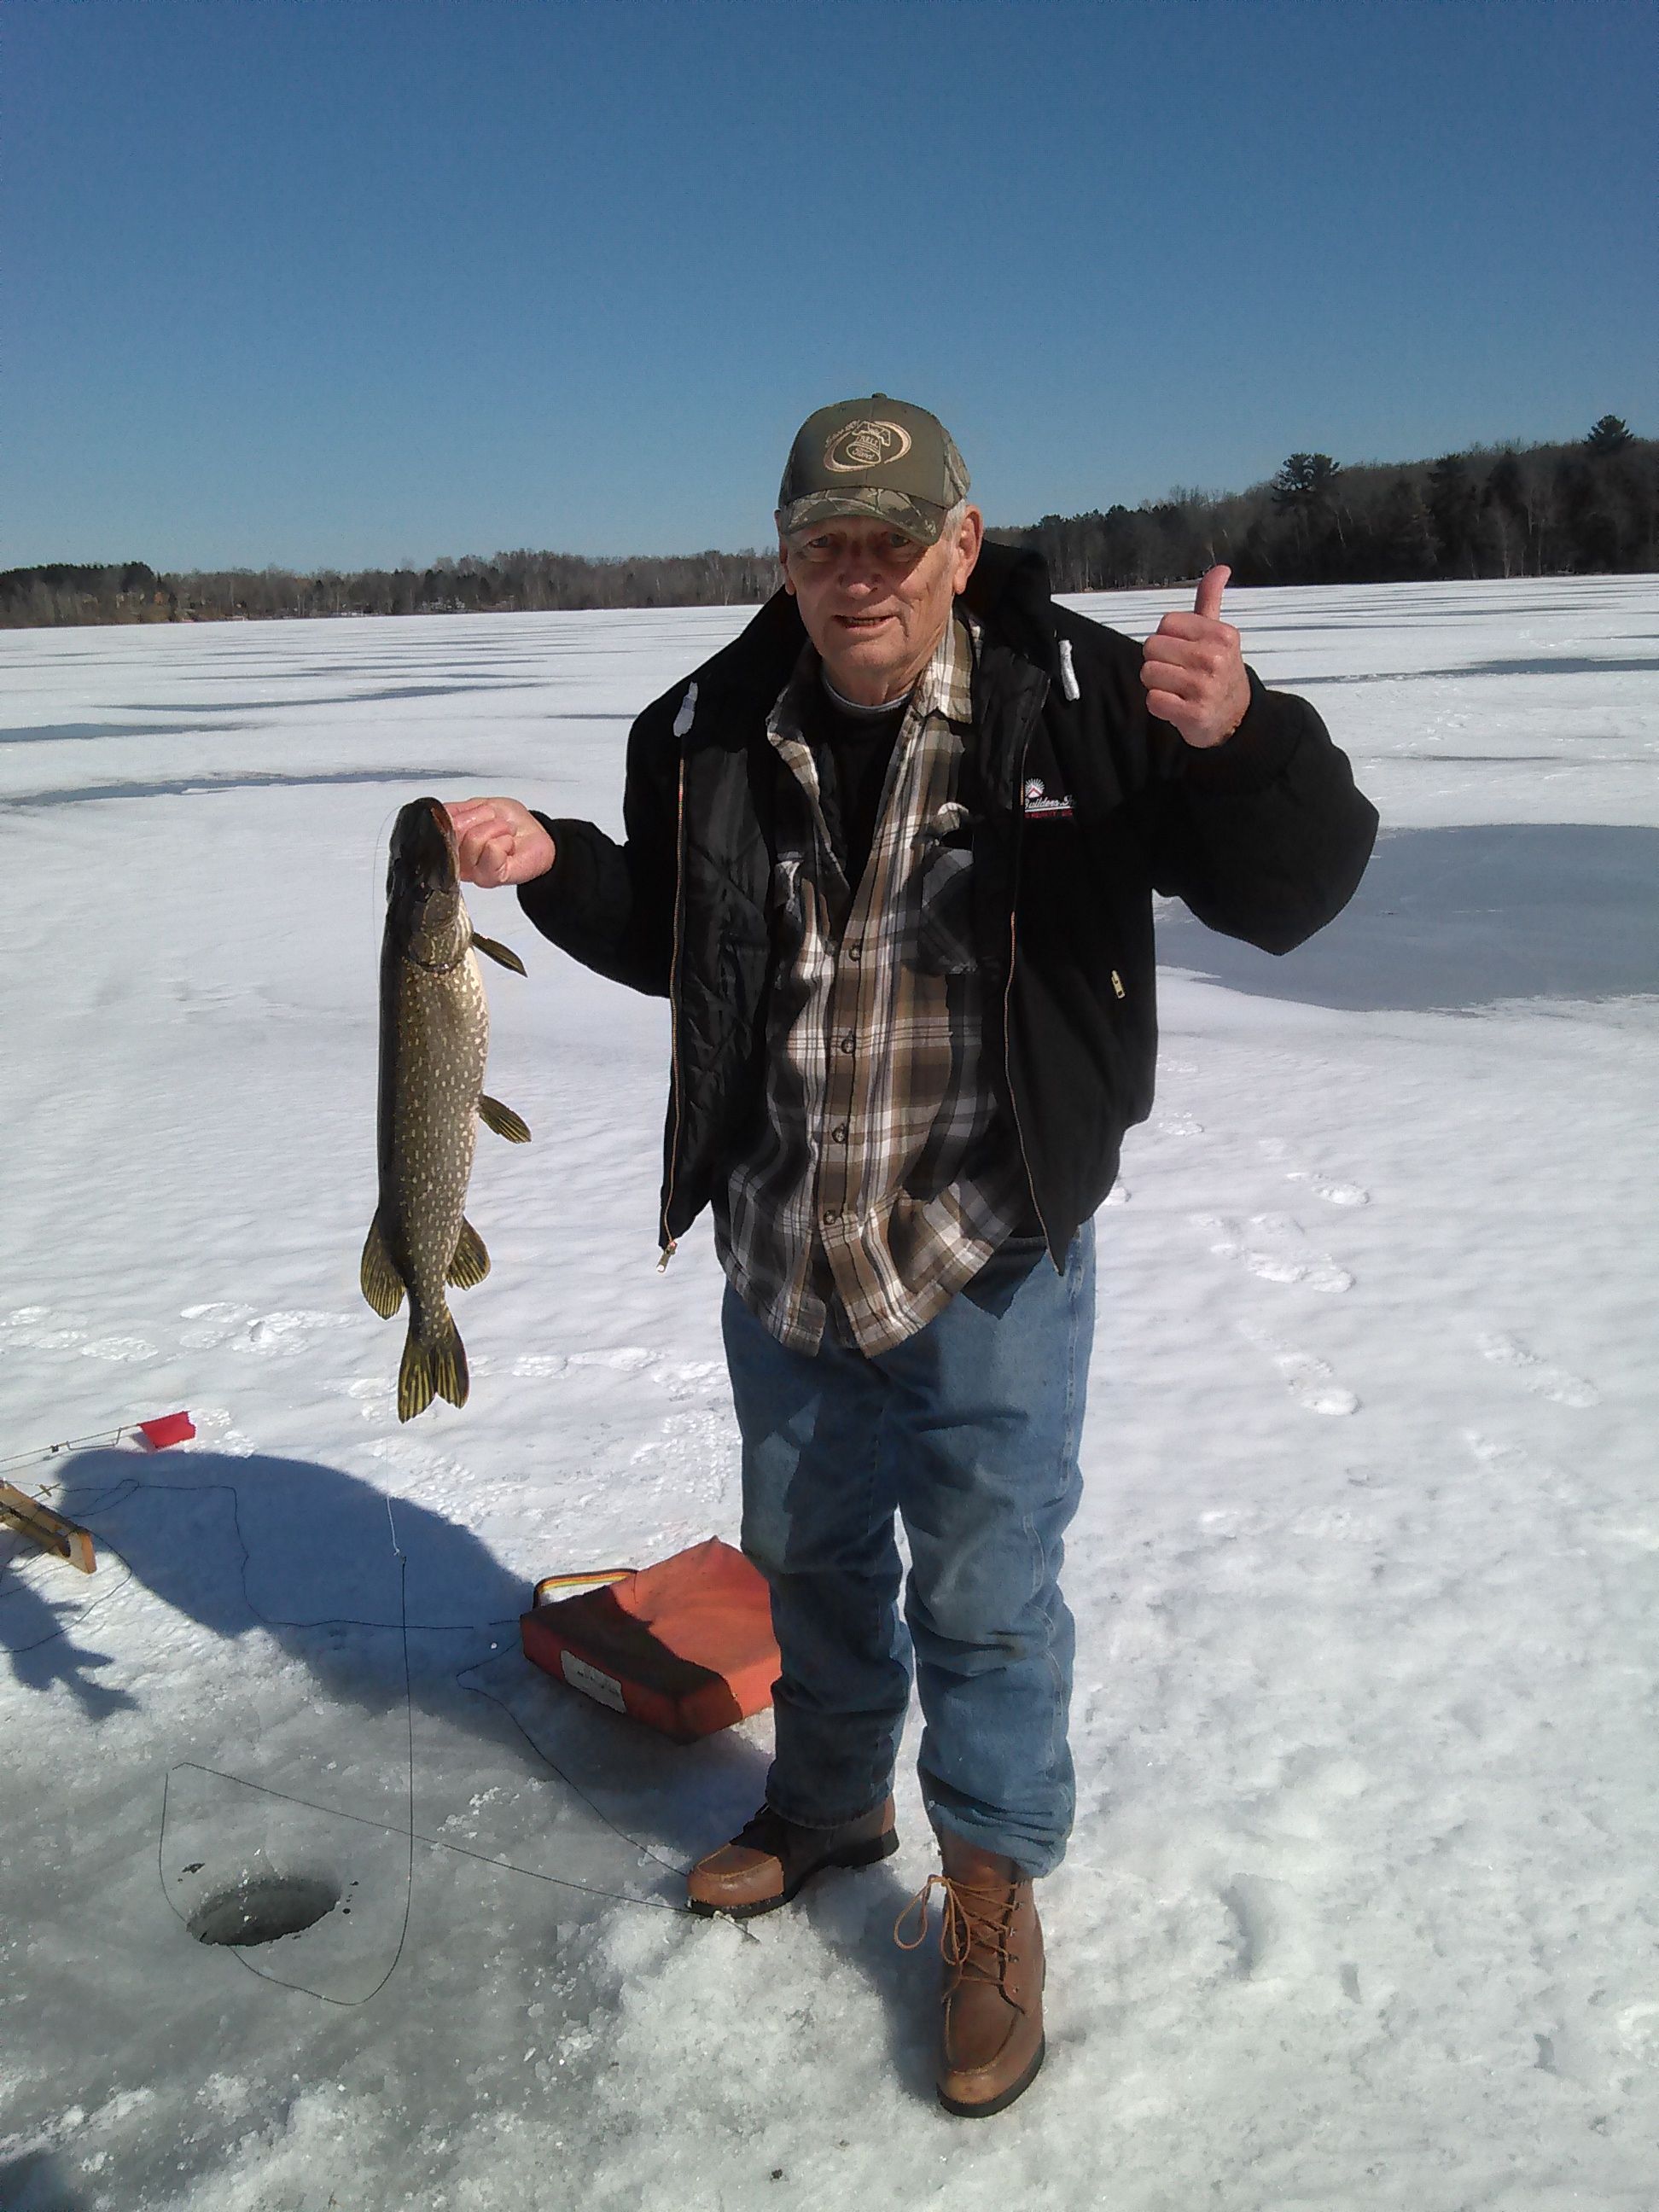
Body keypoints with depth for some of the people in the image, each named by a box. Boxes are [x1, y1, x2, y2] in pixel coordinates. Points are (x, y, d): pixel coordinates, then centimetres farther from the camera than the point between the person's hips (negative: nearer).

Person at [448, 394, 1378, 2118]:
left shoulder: (1082, 700, -14)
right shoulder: (711, 730, -3)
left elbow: (1291, 893, -16)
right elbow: (664, 937, 13)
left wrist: (1243, 741, -35)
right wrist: (548, 865, -4)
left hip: (991, 1257, -4)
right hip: (781, 1254, 5)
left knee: (986, 1589, 8)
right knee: (808, 1552, 23)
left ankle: (991, 1897, 33)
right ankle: (831, 1801, 50)